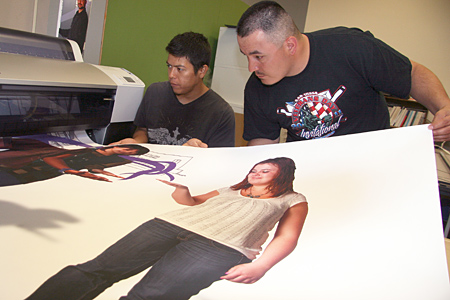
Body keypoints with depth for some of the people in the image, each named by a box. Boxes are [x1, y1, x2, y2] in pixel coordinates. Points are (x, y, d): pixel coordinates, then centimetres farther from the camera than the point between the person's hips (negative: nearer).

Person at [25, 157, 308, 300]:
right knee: (96, 270, -13)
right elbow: (194, 201, 36)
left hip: (221, 246, -5)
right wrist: (183, 193, 14)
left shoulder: (293, 200, 23)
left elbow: (287, 237, 8)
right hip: (173, 223, 5)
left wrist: (260, 266, -10)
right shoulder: (231, 190, 36)